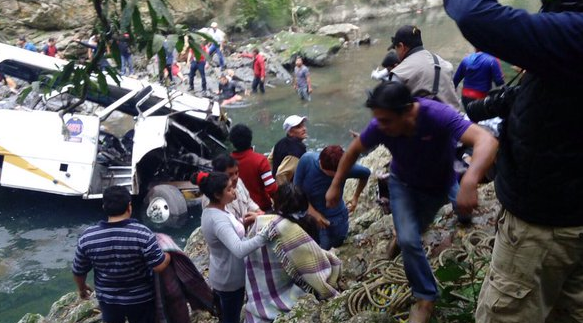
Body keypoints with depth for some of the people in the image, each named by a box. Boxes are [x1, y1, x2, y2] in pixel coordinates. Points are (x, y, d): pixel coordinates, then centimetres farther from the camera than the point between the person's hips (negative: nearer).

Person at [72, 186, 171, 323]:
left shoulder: (87, 237, -15)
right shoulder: (142, 233, -26)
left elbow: (78, 271, -2)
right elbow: (159, 266, -24)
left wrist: (82, 288, 18)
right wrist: (169, 255, -3)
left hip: (108, 299, 3)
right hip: (141, 299, -2)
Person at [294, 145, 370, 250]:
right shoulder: (306, 160, -23)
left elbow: (366, 173, -1)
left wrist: (356, 197, 6)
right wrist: (314, 213, -19)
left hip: (335, 219, -1)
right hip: (309, 216, 1)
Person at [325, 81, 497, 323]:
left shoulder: (437, 115, -40)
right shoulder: (381, 125, -30)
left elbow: (486, 140, -53)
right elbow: (354, 150, -11)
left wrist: (469, 182, -70)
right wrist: (336, 186, -6)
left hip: (437, 186, -1)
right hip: (402, 182, 1)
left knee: (412, 231, 17)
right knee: (408, 239, -9)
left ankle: (401, 234, 51)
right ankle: (426, 296, 11)